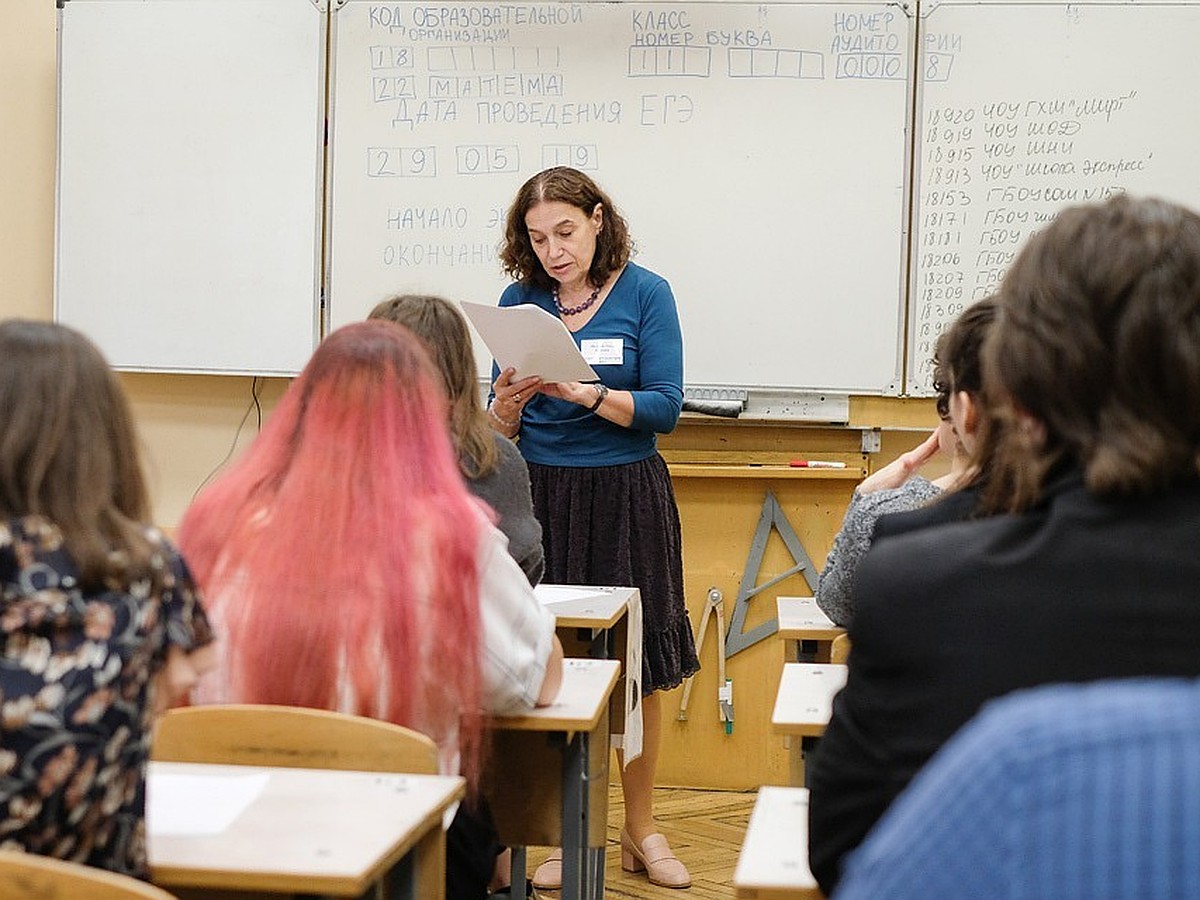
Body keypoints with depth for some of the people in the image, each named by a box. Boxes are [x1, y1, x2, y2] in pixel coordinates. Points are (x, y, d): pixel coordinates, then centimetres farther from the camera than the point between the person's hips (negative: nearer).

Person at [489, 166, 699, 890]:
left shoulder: (645, 294, -2)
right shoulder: (520, 299, 5)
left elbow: (664, 409, -9)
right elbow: (501, 430, 7)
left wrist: (584, 393, -22)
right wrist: (509, 402, -15)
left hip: (624, 499, -2)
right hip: (538, 497, 2)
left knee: (639, 668, 5)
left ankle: (642, 829, 21)